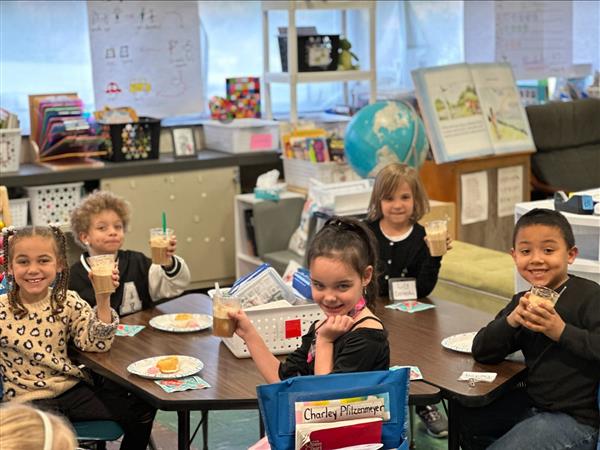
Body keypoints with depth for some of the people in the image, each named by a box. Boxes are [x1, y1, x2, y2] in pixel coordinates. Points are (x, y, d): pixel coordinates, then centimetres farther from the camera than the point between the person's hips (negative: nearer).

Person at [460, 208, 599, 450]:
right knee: (463, 418, 16)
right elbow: (481, 353, -1)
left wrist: (562, 332, -33)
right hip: (531, 402, 7)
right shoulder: (523, 302, 6)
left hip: (576, 419, -7)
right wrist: (511, 321, -18)